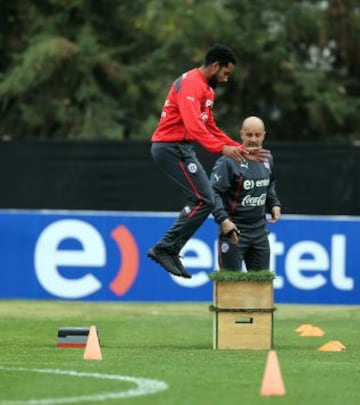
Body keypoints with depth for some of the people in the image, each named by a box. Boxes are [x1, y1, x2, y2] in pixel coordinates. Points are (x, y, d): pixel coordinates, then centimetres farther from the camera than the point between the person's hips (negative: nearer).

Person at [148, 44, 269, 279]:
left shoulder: (207, 89, 20)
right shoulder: (191, 83, -15)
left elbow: (211, 129, 26)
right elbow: (192, 124, -29)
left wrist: (241, 150, 19)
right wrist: (222, 148, -38)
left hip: (182, 148, 10)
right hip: (172, 147, -10)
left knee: (201, 200, 10)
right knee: (205, 200, -13)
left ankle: (170, 251, 11)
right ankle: (165, 249, -11)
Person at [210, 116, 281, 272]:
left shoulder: (267, 160, 8)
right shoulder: (228, 161, -15)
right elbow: (213, 192, -20)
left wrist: (274, 204, 11)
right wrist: (223, 219, -30)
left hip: (259, 230, 7)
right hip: (234, 230, -7)